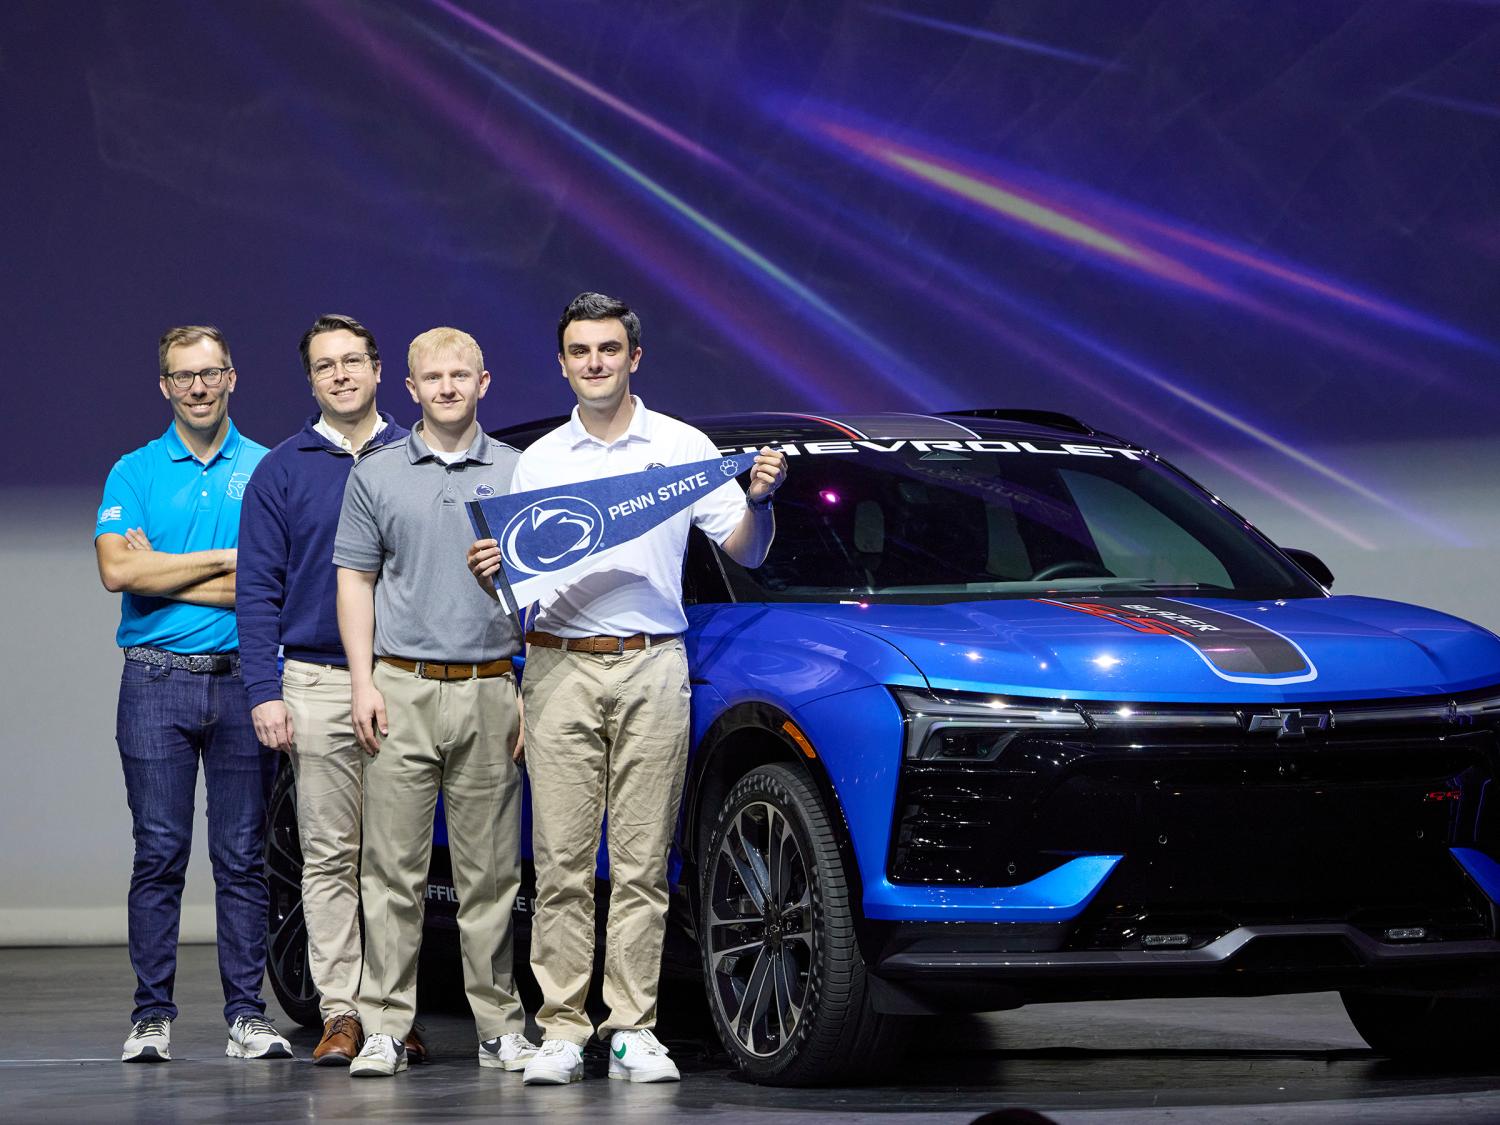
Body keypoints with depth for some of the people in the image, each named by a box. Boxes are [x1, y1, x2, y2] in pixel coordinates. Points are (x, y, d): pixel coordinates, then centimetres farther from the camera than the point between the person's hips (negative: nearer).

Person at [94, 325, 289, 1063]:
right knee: (159, 855, -1)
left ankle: (246, 1014, 5)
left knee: (243, 857, 2)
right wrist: (227, 559, -7)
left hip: (242, 678, 0)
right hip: (157, 679, 0)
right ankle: (152, 1016, 2)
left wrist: (163, 574, -7)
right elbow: (118, 571, -8)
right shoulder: (134, 473, 7)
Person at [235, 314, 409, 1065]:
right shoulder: (281, 472, 6)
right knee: (329, 857, 0)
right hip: (319, 685, 0)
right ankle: (341, 1011, 2)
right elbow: (258, 590, 4)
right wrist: (265, 692, -5)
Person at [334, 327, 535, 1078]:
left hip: (489, 690, 1)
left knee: (490, 871, 3)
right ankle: (385, 1026, 0)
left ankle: (499, 1024, 8)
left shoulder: (517, 474, 9)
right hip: (402, 691, 0)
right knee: (393, 868, -2)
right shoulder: (377, 475, 8)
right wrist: (362, 682, -3)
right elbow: (355, 581, 7)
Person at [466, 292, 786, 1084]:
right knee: (561, 862, -3)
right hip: (561, 669, 1)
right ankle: (561, 1030, -1)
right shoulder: (538, 461, 13)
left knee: (642, 863, -2)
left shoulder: (682, 447, 9)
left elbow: (744, 552, 6)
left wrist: (759, 500, -14)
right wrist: (490, 572, -7)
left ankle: (633, 1029, 1)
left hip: (653, 669, -1)